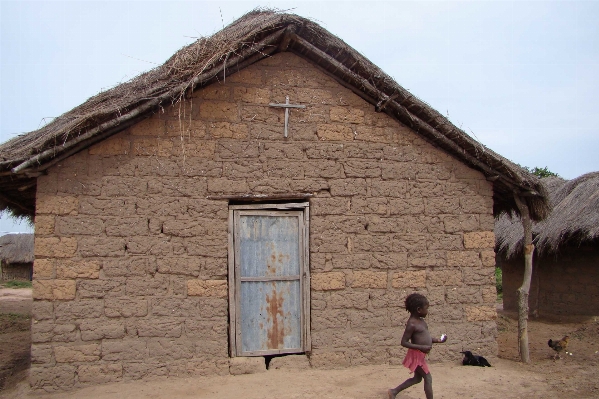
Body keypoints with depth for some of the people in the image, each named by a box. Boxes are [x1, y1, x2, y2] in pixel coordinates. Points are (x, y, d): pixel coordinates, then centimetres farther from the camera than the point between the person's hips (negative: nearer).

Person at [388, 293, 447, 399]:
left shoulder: (421, 321, 7)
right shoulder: (412, 324, -22)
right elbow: (404, 342, -24)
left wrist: (438, 340, 5)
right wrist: (421, 347, -28)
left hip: (421, 355, 10)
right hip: (416, 355, -10)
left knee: (417, 379, 20)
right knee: (428, 378, -1)